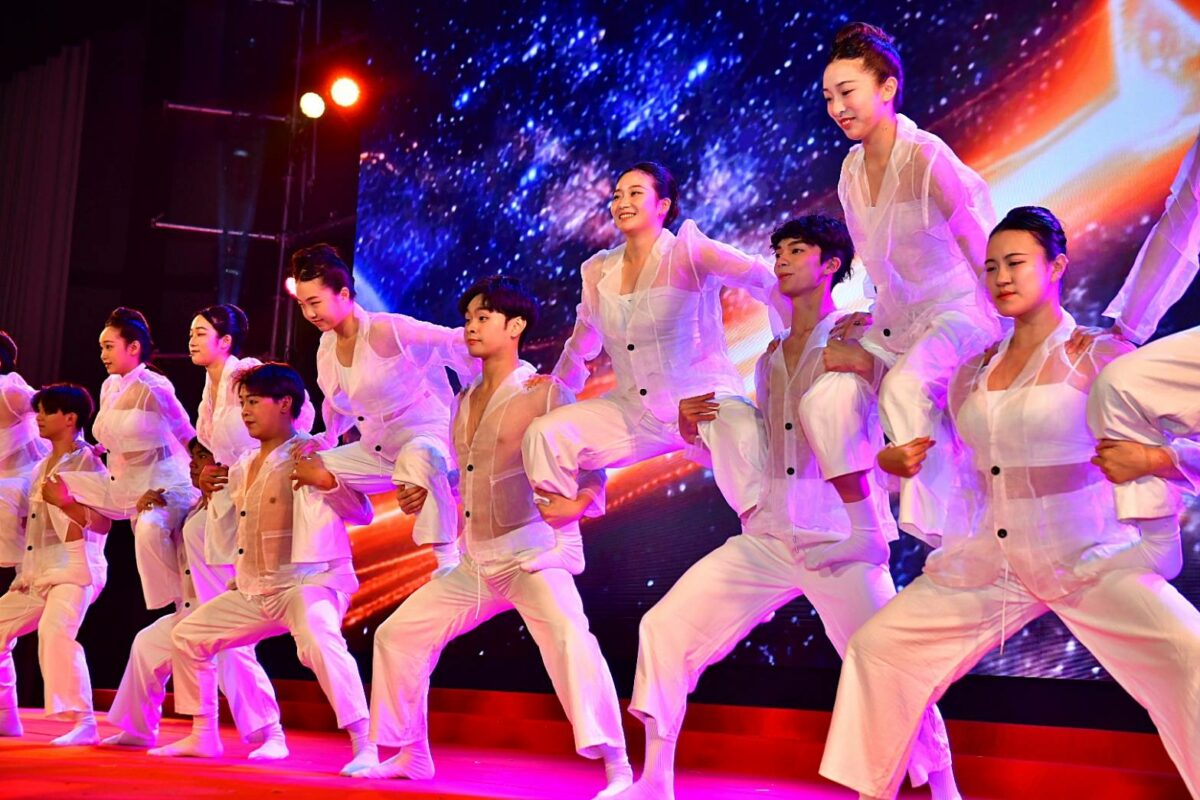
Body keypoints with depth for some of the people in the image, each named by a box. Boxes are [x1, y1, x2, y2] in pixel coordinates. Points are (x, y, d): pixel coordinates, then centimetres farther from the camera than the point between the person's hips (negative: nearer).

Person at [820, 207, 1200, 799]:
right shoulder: (972, 372, 9)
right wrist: (895, 459, -1)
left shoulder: (1098, 356, -6)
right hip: (988, 561, 5)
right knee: (877, 646, 3)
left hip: (1088, 559, -5)